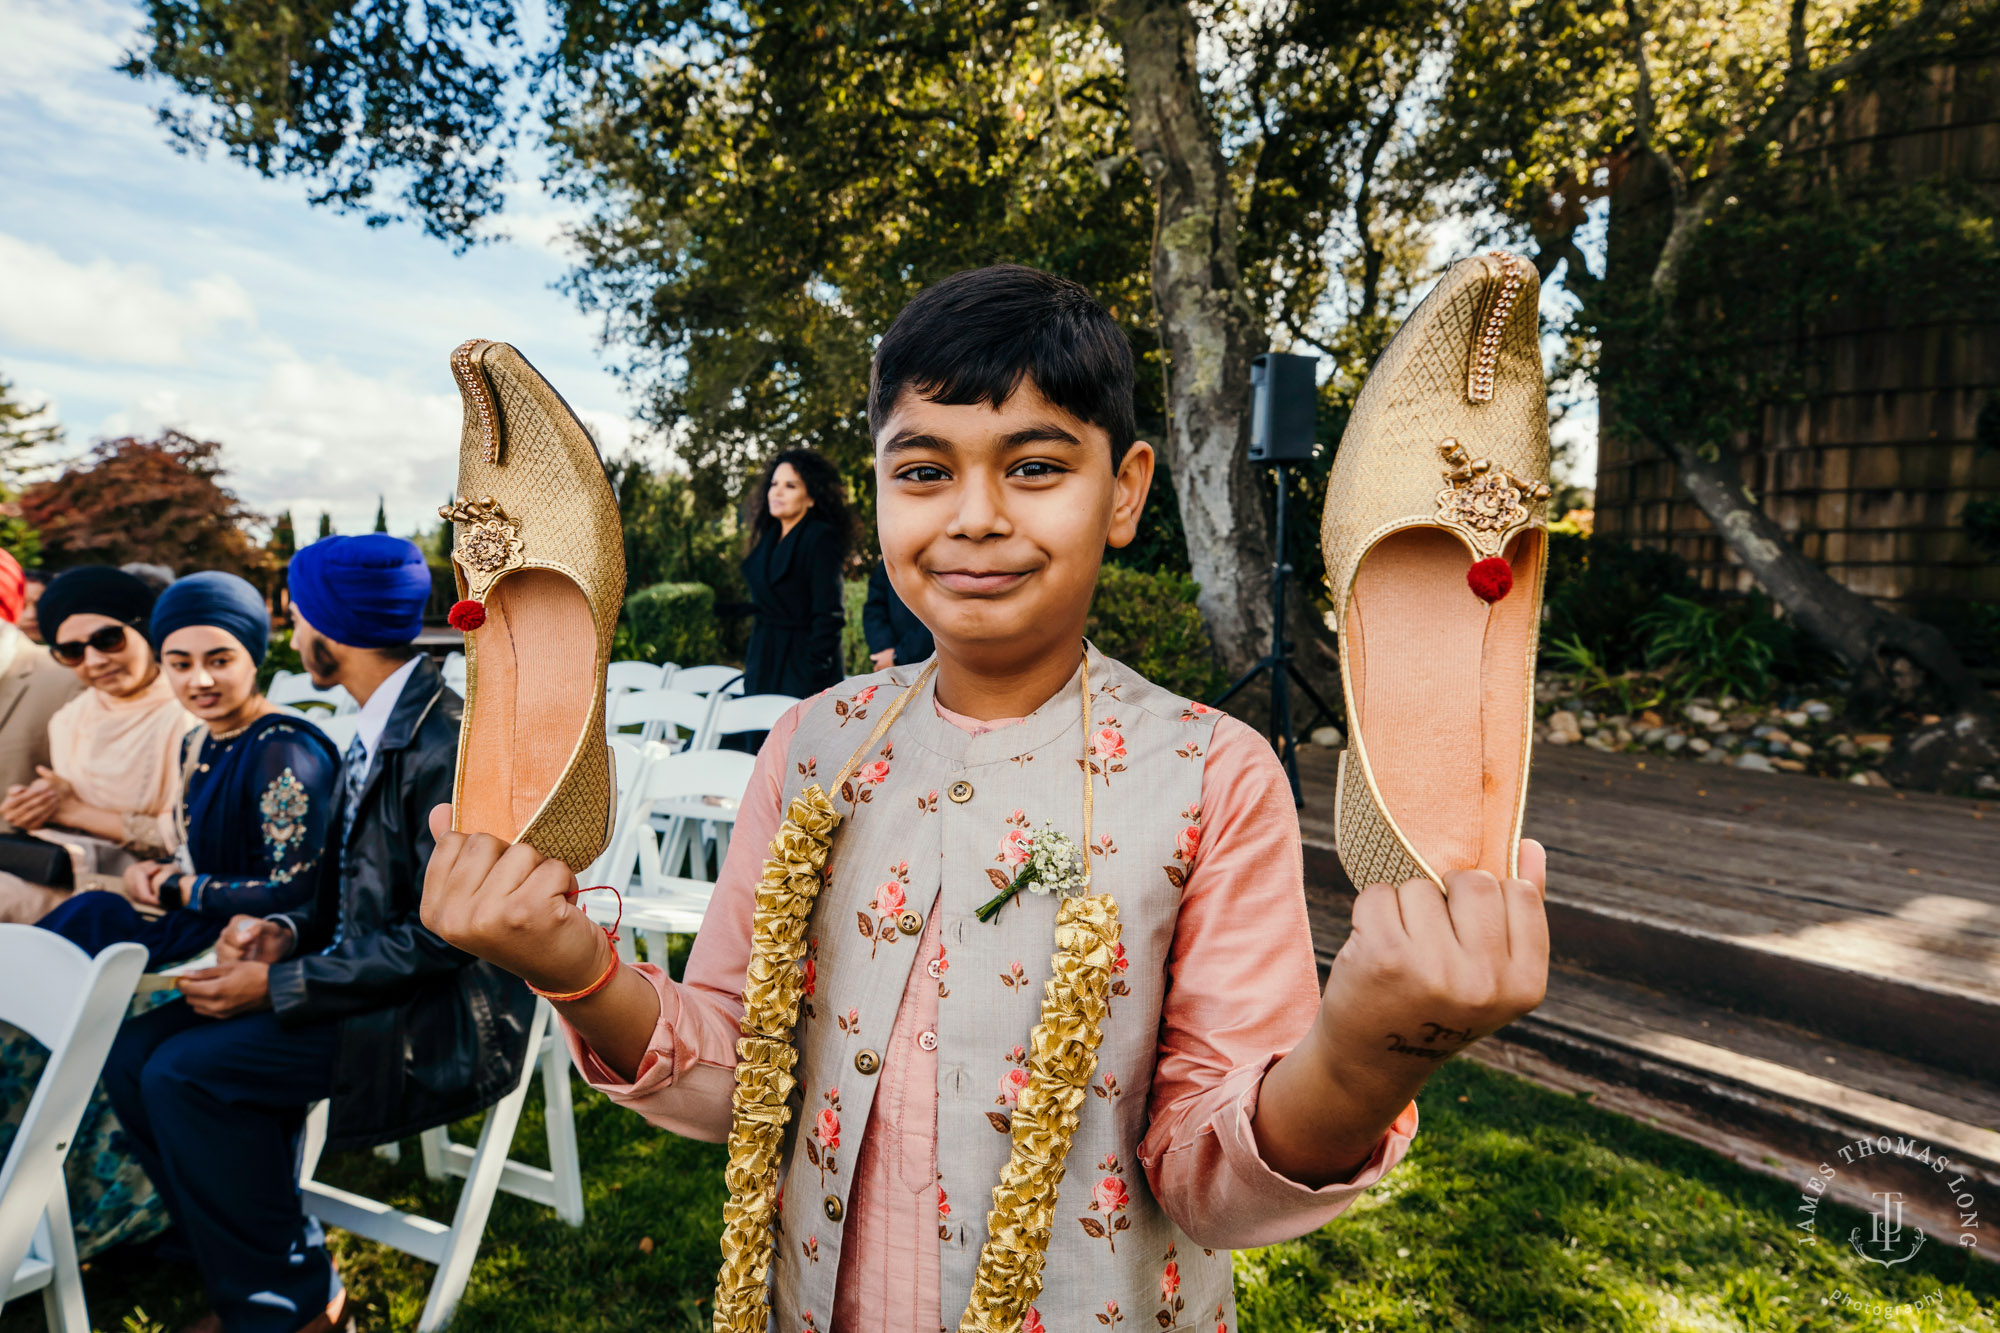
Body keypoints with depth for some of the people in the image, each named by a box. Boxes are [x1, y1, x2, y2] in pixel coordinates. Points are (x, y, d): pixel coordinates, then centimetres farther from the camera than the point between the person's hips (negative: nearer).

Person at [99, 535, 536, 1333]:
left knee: (187, 1074, -19)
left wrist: (279, 986, -17)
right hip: (374, 983, 9)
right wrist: (289, 933, -2)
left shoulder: (446, 741, -21)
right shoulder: (382, 729, 10)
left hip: (444, 1016, -9)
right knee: (136, 1056, 0)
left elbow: (442, 934, -22)